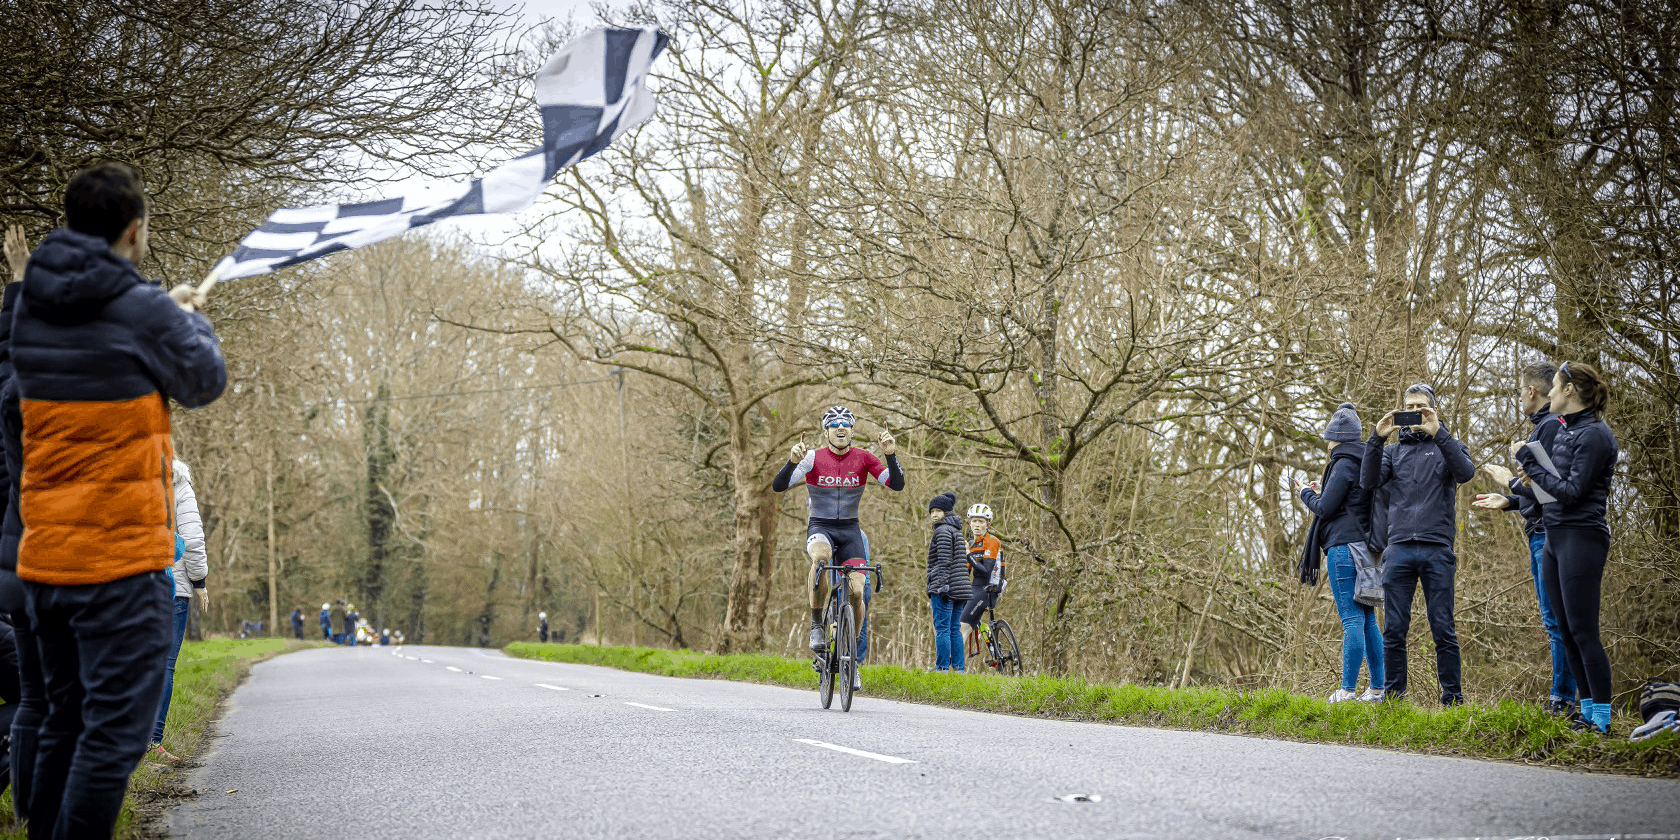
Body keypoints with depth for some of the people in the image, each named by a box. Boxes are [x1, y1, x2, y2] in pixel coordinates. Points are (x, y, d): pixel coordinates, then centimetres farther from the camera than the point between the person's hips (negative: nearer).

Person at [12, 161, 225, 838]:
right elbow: (204, 381, 2)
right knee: (115, 728, -3)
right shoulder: (142, 310, -13)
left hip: (43, 554, 7)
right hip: (121, 557, -7)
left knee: (65, 719, 19)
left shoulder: (29, 306, 7)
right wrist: (190, 319, 20)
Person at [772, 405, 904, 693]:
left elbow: (897, 485, -9)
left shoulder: (862, 458, -2)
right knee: (821, 556, -38)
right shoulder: (813, 457, -8)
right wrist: (792, 461, -34)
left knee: (856, 592, -12)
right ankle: (816, 624, -20)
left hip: (850, 530, 2)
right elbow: (778, 486, -16)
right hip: (820, 527, -2)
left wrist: (891, 455, -25)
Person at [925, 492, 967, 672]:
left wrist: (942, 586, -20)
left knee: (942, 628, -8)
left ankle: (941, 668, -10)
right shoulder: (957, 531, 21)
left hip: (944, 588, -9)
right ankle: (959, 668, 8)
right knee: (955, 630, 10)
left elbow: (945, 561, -16)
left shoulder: (942, 531, -8)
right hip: (959, 588, 9)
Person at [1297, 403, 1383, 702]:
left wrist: (1307, 494, 9)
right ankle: (1377, 688, 10)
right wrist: (1323, 492, 25)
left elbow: (1325, 508, -10)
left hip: (1344, 547, -9)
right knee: (1368, 618, 10)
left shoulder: (1344, 465, -10)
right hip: (1365, 548, 9)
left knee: (1352, 619, -11)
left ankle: (1347, 690, -12)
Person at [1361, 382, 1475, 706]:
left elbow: (1466, 472, -9)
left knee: (1443, 630, -1)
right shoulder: (1392, 451, 18)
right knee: (1394, 630, 1)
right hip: (1398, 550, 2)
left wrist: (1438, 433, -16)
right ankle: (1392, 696, 7)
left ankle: (1452, 697, 5)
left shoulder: (1448, 446, 13)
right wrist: (1377, 438, -10)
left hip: (1437, 551, -2)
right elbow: (1368, 481, 1)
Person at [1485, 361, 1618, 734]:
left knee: (1583, 630, -9)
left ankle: (1602, 719, -5)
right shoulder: (1564, 430, 15)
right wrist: (1516, 486, 23)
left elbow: (1572, 491, -18)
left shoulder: (1595, 434, -12)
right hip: (1554, 538, 9)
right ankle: (1588, 709, 16)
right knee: (1566, 630, 10)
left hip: (1582, 537, -9)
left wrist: (1530, 463, -13)